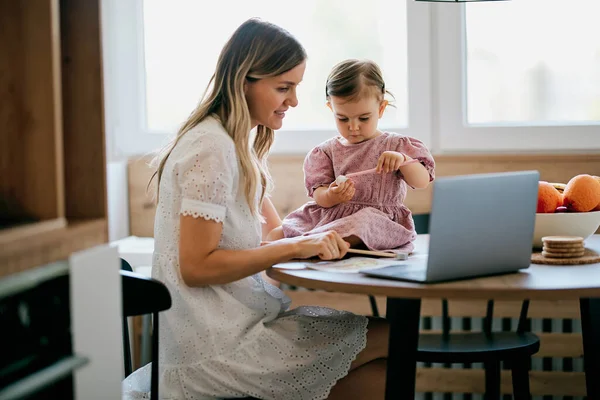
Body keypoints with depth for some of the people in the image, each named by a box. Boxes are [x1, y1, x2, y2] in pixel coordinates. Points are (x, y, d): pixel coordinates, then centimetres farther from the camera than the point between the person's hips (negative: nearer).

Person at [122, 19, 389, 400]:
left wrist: (322, 235, -3)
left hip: (239, 320, 9)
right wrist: (295, 247, -21)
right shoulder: (212, 148, -16)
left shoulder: (242, 145, 14)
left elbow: (273, 232, 16)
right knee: (392, 338, -13)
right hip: (216, 346, -9)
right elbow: (195, 266, -19)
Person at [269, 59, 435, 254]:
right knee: (276, 234, -20)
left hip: (379, 218, -3)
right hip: (329, 215, 3)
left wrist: (403, 161, -22)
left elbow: (422, 181, -2)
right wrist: (330, 196, -22)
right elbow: (319, 196, 3)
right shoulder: (326, 152, 11)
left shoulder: (395, 146, 6)